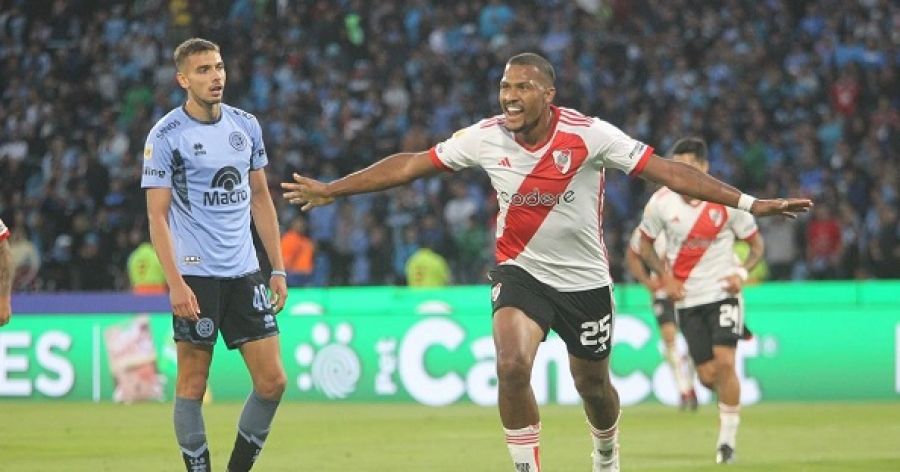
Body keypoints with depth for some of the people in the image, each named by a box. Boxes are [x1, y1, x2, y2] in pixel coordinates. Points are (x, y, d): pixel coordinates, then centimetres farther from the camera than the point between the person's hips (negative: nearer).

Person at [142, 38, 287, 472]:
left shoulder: (246, 125, 10)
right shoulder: (165, 136, -6)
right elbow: (157, 215, -8)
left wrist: (278, 268, 10)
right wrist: (175, 284, -17)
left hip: (245, 273, 5)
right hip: (195, 274, -5)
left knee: (272, 381, 1)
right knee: (192, 383, -2)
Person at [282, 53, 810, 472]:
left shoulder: (589, 135, -19)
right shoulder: (486, 138, -12)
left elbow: (666, 170, -19)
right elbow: (409, 165, -3)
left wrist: (751, 203, -24)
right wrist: (331, 190, -1)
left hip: (585, 279, -1)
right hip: (521, 270, 1)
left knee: (593, 386, 13)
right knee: (512, 366, -23)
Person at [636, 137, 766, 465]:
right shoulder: (661, 201, -5)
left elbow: (756, 244, 3)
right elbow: (645, 245, 11)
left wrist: (742, 273, -15)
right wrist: (666, 277, -3)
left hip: (723, 293, -2)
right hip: (687, 299, 2)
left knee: (724, 362, -18)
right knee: (708, 376, -1)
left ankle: (727, 439, -6)